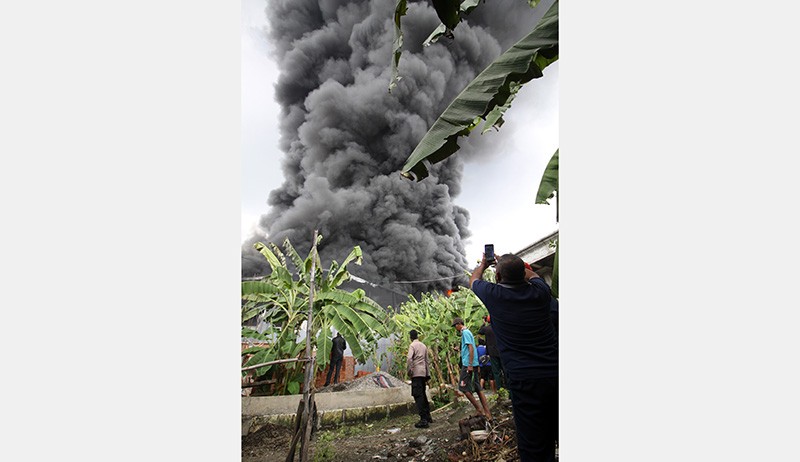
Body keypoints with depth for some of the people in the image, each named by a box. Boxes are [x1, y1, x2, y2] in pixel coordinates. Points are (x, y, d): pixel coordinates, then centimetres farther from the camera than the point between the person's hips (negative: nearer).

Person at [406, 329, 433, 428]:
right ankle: (428, 416, 23)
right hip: (423, 373, 7)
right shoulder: (423, 346, 16)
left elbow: (409, 359, -19)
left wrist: (409, 371, -10)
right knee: (423, 394, 17)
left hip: (416, 373, -7)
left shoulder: (412, 345, -5)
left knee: (418, 396, -7)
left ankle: (423, 420, -11)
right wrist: (427, 375, 21)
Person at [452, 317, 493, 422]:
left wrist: (470, 365, -21)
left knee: (463, 387, -4)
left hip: (468, 364, -10)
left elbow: (471, 348, -19)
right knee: (477, 388, 9)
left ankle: (479, 409, -1)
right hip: (473, 364, 10)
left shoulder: (465, 332, -11)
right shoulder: (467, 332, 18)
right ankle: (487, 413, 8)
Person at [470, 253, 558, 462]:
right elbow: (531, 274, 27)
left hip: (525, 380, -4)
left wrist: (483, 264, 35)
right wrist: (514, 264, 40)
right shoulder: (539, 291, 0)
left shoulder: (494, 295, -8)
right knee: (554, 434, 18)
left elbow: (473, 280, 16)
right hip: (555, 372, 4)